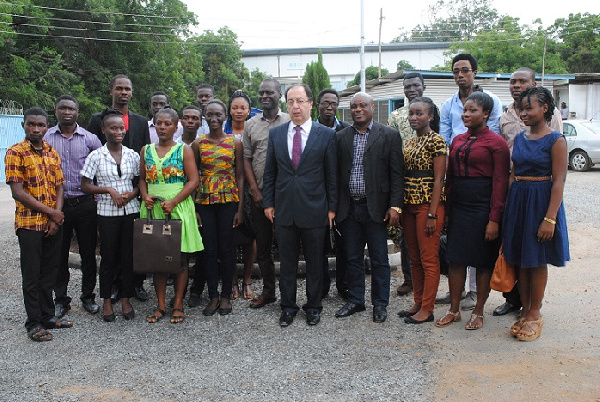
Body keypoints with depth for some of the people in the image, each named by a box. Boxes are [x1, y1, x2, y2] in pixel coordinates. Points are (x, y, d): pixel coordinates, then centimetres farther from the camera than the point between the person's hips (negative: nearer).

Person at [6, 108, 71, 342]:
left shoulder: (52, 153, 9)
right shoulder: (15, 153, -8)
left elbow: (59, 188, 8)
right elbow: (17, 192, -14)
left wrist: (56, 218, -6)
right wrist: (50, 212, -14)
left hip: (53, 223, 5)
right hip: (29, 223, -5)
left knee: (49, 272, 13)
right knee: (32, 275, 3)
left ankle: (48, 316, 26)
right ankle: (34, 324, 15)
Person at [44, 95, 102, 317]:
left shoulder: (90, 138, 2)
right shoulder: (46, 137, 3)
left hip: (85, 204, 0)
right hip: (57, 204, 1)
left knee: (88, 253, 7)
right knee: (59, 255, 8)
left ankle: (88, 296, 22)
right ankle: (61, 300, 21)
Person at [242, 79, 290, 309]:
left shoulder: (290, 122, 1)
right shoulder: (251, 125, 10)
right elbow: (246, 159, 9)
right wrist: (255, 191, 0)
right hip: (259, 195, 4)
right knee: (262, 244, 10)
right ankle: (268, 291, 23)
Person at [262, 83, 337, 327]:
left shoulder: (326, 135, -1)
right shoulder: (276, 134, 7)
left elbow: (332, 174, 0)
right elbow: (269, 172, 10)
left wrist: (332, 207, -1)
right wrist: (268, 203, 5)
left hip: (314, 209, -2)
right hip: (284, 210, 2)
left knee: (315, 262, 9)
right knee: (287, 261, 11)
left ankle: (313, 306, 25)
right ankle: (288, 306, 25)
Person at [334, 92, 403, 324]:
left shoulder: (389, 135, -1)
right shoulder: (341, 137, 8)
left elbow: (397, 174, -4)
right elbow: (335, 174, 8)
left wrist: (395, 206, -11)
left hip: (375, 208, -3)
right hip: (349, 208, 3)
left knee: (379, 259, 6)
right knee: (353, 258, 13)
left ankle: (380, 304, 20)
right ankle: (355, 301, 27)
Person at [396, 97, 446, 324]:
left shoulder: (436, 141, -8)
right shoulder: (409, 142, 14)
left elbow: (438, 179, -13)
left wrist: (432, 214, -17)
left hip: (428, 205, -8)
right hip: (409, 204, 8)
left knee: (429, 260, 0)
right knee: (414, 259, 13)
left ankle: (427, 310, 9)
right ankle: (418, 303, 24)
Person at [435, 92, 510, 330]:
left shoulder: (496, 143, -7)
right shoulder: (458, 141, 12)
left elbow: (500, 183, -11)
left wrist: (494, 219, -15)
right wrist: (446, 209, 10)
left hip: (483, 209, -5)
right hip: (458, 208, 6)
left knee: (483, 261, 5)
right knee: (455, 258, 7)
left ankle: (478, 312, 18)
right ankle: (454, 310, 17)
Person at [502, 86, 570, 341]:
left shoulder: (556, 140, -9)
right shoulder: (520, 139, 9)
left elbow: (558, 182, -14)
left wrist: (550, 218, -19)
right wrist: (506, 208, 7)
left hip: (541, 202, -6)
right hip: (517, 201, 6)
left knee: (537, 262, 4)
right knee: (520, 260, 10)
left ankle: (534, 316, 18)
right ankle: (525, 313, 23)